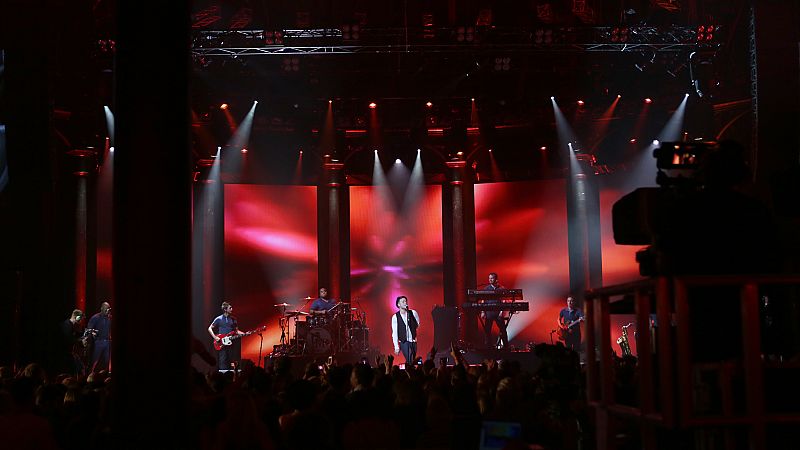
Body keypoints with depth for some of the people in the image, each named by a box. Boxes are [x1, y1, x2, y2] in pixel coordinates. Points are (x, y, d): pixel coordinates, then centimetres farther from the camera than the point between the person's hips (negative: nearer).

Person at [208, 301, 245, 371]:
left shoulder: (233, 319, 11)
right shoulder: (218, 319, -1)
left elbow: (236, 331, 15)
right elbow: (210, 329, 2)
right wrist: (215, 337, -11)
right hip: (221, 344, -4)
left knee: (230, 361, 0)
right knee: (222, 361, -8)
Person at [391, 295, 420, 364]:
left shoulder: (413, 313, 0)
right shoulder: (395, 317, -5)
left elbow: (417, 324, 14)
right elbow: (394, 333, -5)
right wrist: (396, 347, -9)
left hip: (413, 341, 3)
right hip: (404, 342, -3)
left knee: (413, 360, 7)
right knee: (409, 361, -16)